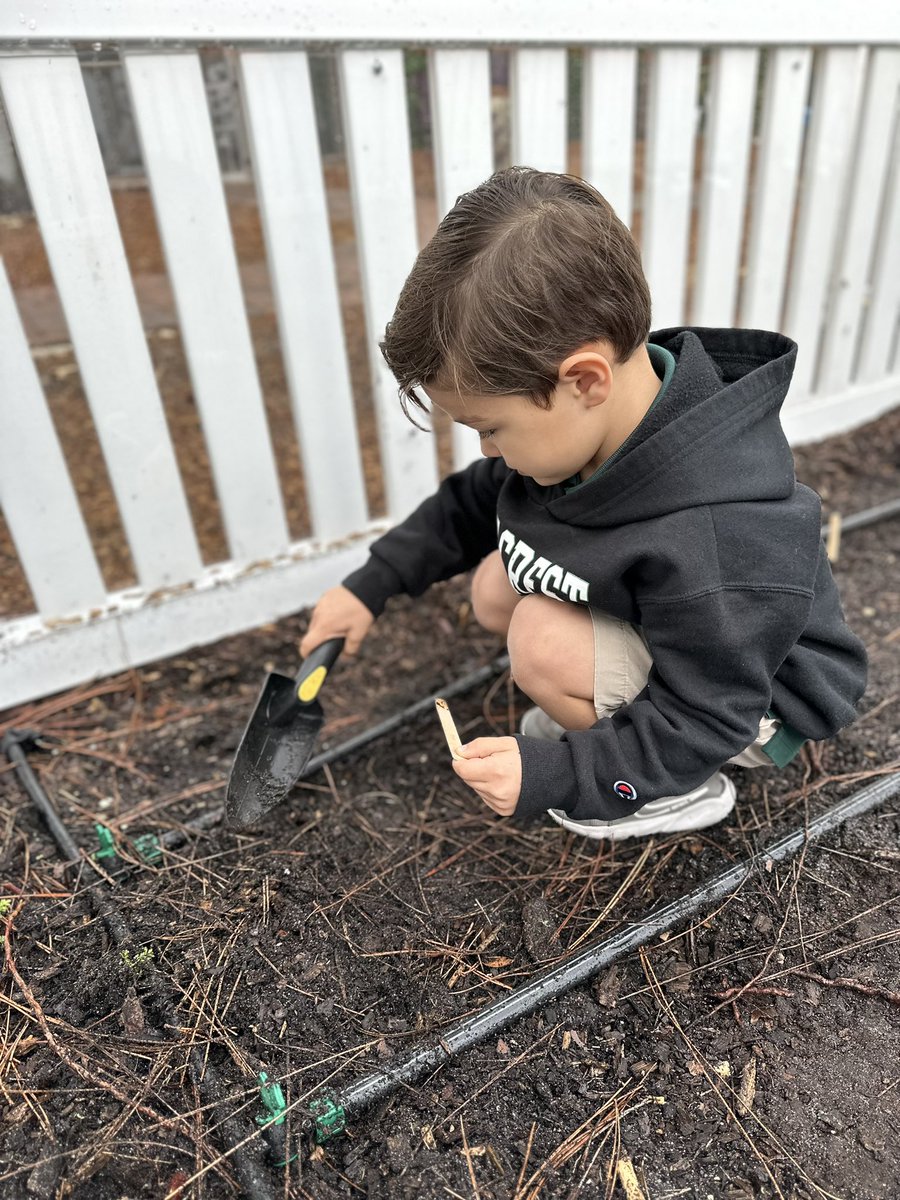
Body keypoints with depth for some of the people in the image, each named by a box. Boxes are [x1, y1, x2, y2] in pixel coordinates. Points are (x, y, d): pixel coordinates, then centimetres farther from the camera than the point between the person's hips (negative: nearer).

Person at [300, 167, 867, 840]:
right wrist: (373, 584, 3)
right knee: (496, 588, -6)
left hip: (760, 704, -7)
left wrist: (551, 774, -29)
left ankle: (683, 793, -3)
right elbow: (474, 502, 2)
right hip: (653, 622, 7)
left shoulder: (713, 539, -40)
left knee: (545, 641, -27)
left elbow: (704, 722, -28)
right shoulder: (572, 417, -16)